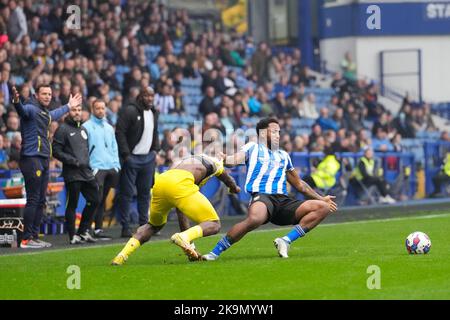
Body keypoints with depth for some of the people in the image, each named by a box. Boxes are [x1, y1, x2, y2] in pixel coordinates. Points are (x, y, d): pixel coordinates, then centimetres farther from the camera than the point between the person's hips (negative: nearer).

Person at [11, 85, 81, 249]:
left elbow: (55, 114, 45)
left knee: (41, 201, 11)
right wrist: (16, 102, -56)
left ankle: (34, 237, 16)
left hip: (44, 160, 10)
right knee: (33, 200, -12)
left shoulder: (46, 113, 20)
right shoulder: (31, 109, -9)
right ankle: (26, 239, -11)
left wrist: (69, 106, 60)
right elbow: (22, 110, -34)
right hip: (31, 159, -10)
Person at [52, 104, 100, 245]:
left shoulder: (83, 129, 18)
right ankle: (73, 236, 5)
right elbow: (56, 151, -11)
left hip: (87, 173, 8)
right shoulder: (63, 129, -5)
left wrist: (87, 162, 12)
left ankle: (83, 231, 21)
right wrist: (73, 161, -16)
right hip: (72, 174, -8)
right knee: (72, 205, -2)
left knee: (94, 201, 9)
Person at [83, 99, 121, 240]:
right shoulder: (87, 127, -1)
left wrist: (116, 165, 9)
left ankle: (98, 228, 11)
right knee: (96, 200, -11)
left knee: (102, 200, 8)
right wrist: (90, 167, -12)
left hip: (110, 168, 6)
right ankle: (96, 229, -10)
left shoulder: (109, 128, 19)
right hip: (96, 169, -6)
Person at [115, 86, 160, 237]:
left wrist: (155, 149, 10)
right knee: (127, 193, -3)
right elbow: (120, 133, -15)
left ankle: (144, 225, 18)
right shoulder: (130, 111, -13)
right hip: (132, 158, -7)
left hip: (148, 158, 7)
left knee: (145, 192, 11)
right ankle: (125, 227, 0)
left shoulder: (154, 113, 12)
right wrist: (125, 155, -17)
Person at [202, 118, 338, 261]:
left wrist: (321, 199, 38)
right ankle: (214, 253, -28)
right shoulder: (253, 148, 15)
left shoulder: (284, 155, 30)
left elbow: (299, 184, 38)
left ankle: (285, 241, -16)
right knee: (256, 218, -41)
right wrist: (223, 159, -28)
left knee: (323, 208, -9)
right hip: (261, 197, -6)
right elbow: (236, 159, -5)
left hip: (283, 201, 6)